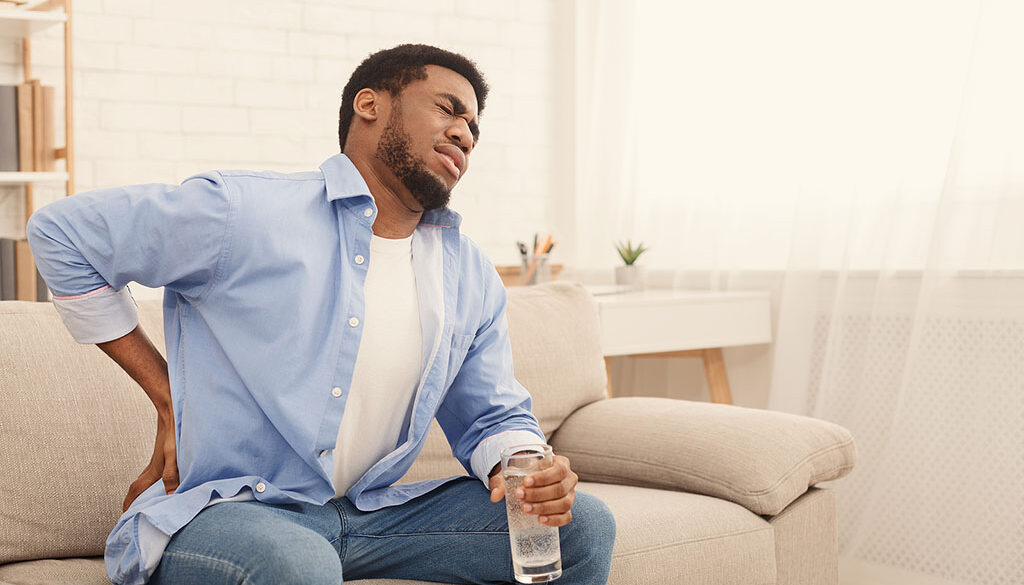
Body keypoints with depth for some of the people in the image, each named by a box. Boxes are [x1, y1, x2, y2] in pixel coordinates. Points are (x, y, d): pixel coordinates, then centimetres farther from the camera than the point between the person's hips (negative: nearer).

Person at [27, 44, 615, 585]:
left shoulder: (474, 279, 8)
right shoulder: (241, 213, -10)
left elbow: (494, 417, 16)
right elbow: (60, 231, -3)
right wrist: (168, 397, -4)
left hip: (370, 514, 6)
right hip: (220, 510, -5)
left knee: (584, 525, -7)